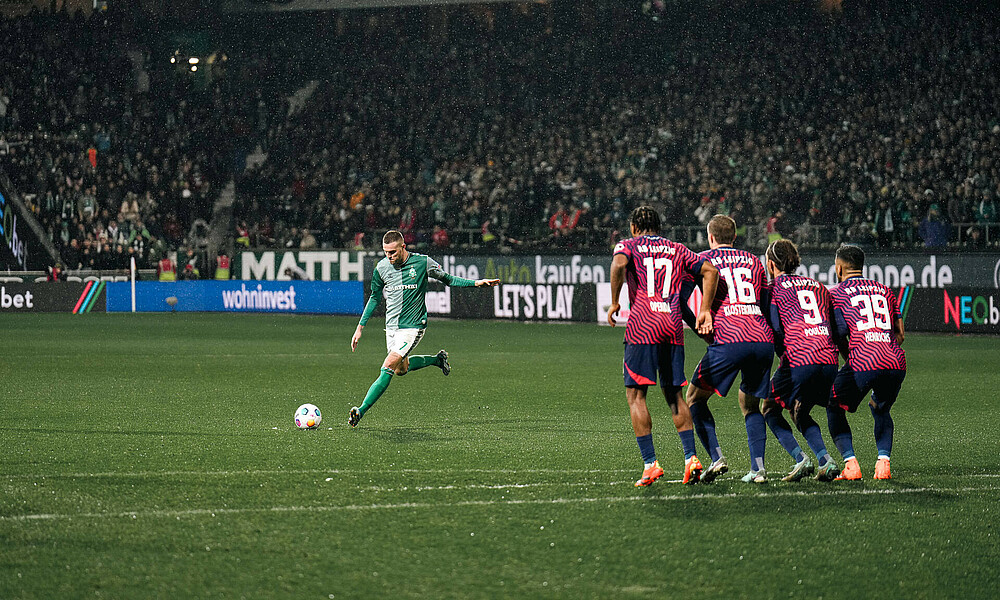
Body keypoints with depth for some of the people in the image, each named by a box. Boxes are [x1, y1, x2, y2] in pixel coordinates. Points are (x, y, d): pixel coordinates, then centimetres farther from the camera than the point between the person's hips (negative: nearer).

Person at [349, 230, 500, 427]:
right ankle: (437, 360, 40)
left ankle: (361, 410, -17)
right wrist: (360, 327, 12)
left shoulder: (422, 262, -12)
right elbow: (375, 297, 12)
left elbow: (447, 279, 4)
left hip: (413, 327, -5)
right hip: (391, 327, 5)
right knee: (401, 369, 17)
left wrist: (476, 283, -7)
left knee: (388, 368, -16)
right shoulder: (381, 267, -3)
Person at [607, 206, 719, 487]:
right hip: (673, 327, 4)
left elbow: (619, 264, -14)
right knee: (673, 394, 14)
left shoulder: (628, 245, 9)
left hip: (642, 327, -4)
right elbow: (710, 271, 11)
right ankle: (691, 457, 4)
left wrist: (614, 302, -7)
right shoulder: (677, 250, 20)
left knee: (635, 394, 2)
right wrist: (705, 311, 11)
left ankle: (650, 463, -6)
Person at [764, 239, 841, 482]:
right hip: (829, 359, 6)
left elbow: (775, 329, -2)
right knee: (799, 414, 22)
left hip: (798, 359, -6)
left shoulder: (773, 288, 8)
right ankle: (825, 461, 3)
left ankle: (800, 459, -4)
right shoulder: (819, 286, 24)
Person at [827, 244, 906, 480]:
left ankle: (850, 463, 2)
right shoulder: (884, 290, 24)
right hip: (896, 363, 4)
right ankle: (883, 461, 9)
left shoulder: (835, 293, 10)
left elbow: (840, 333, -2)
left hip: (863, 362, -4)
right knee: (881, 409, 29)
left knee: (834, 409, 17)